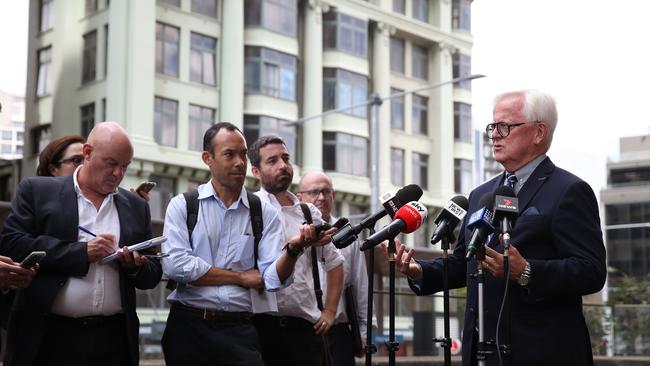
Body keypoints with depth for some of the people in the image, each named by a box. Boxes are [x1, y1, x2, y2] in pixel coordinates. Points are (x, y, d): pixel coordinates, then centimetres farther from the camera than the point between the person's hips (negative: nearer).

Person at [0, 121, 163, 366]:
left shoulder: (136, 207, 13)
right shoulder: (37, 191, 4)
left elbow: (153, 275, 15)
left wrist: (136, 267, -8)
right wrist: (81, 252, -13)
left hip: (114, 339, 3)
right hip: (47, 337, -3)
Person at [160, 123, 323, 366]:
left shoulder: (265, 213, 5)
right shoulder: (182, 206, 1)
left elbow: (273, 279, -5)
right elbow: (175, 264, -13)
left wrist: (292, 250, -25)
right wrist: (241, 277, -7)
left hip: (239, 330, 1)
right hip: (187, 327, -1)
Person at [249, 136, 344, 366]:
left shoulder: (309, 212, 13)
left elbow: (334, 262, 22)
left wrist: (329, 312, 16)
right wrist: (300, 245, -25)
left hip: (306, 327, 5)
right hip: (263, 325, -4)